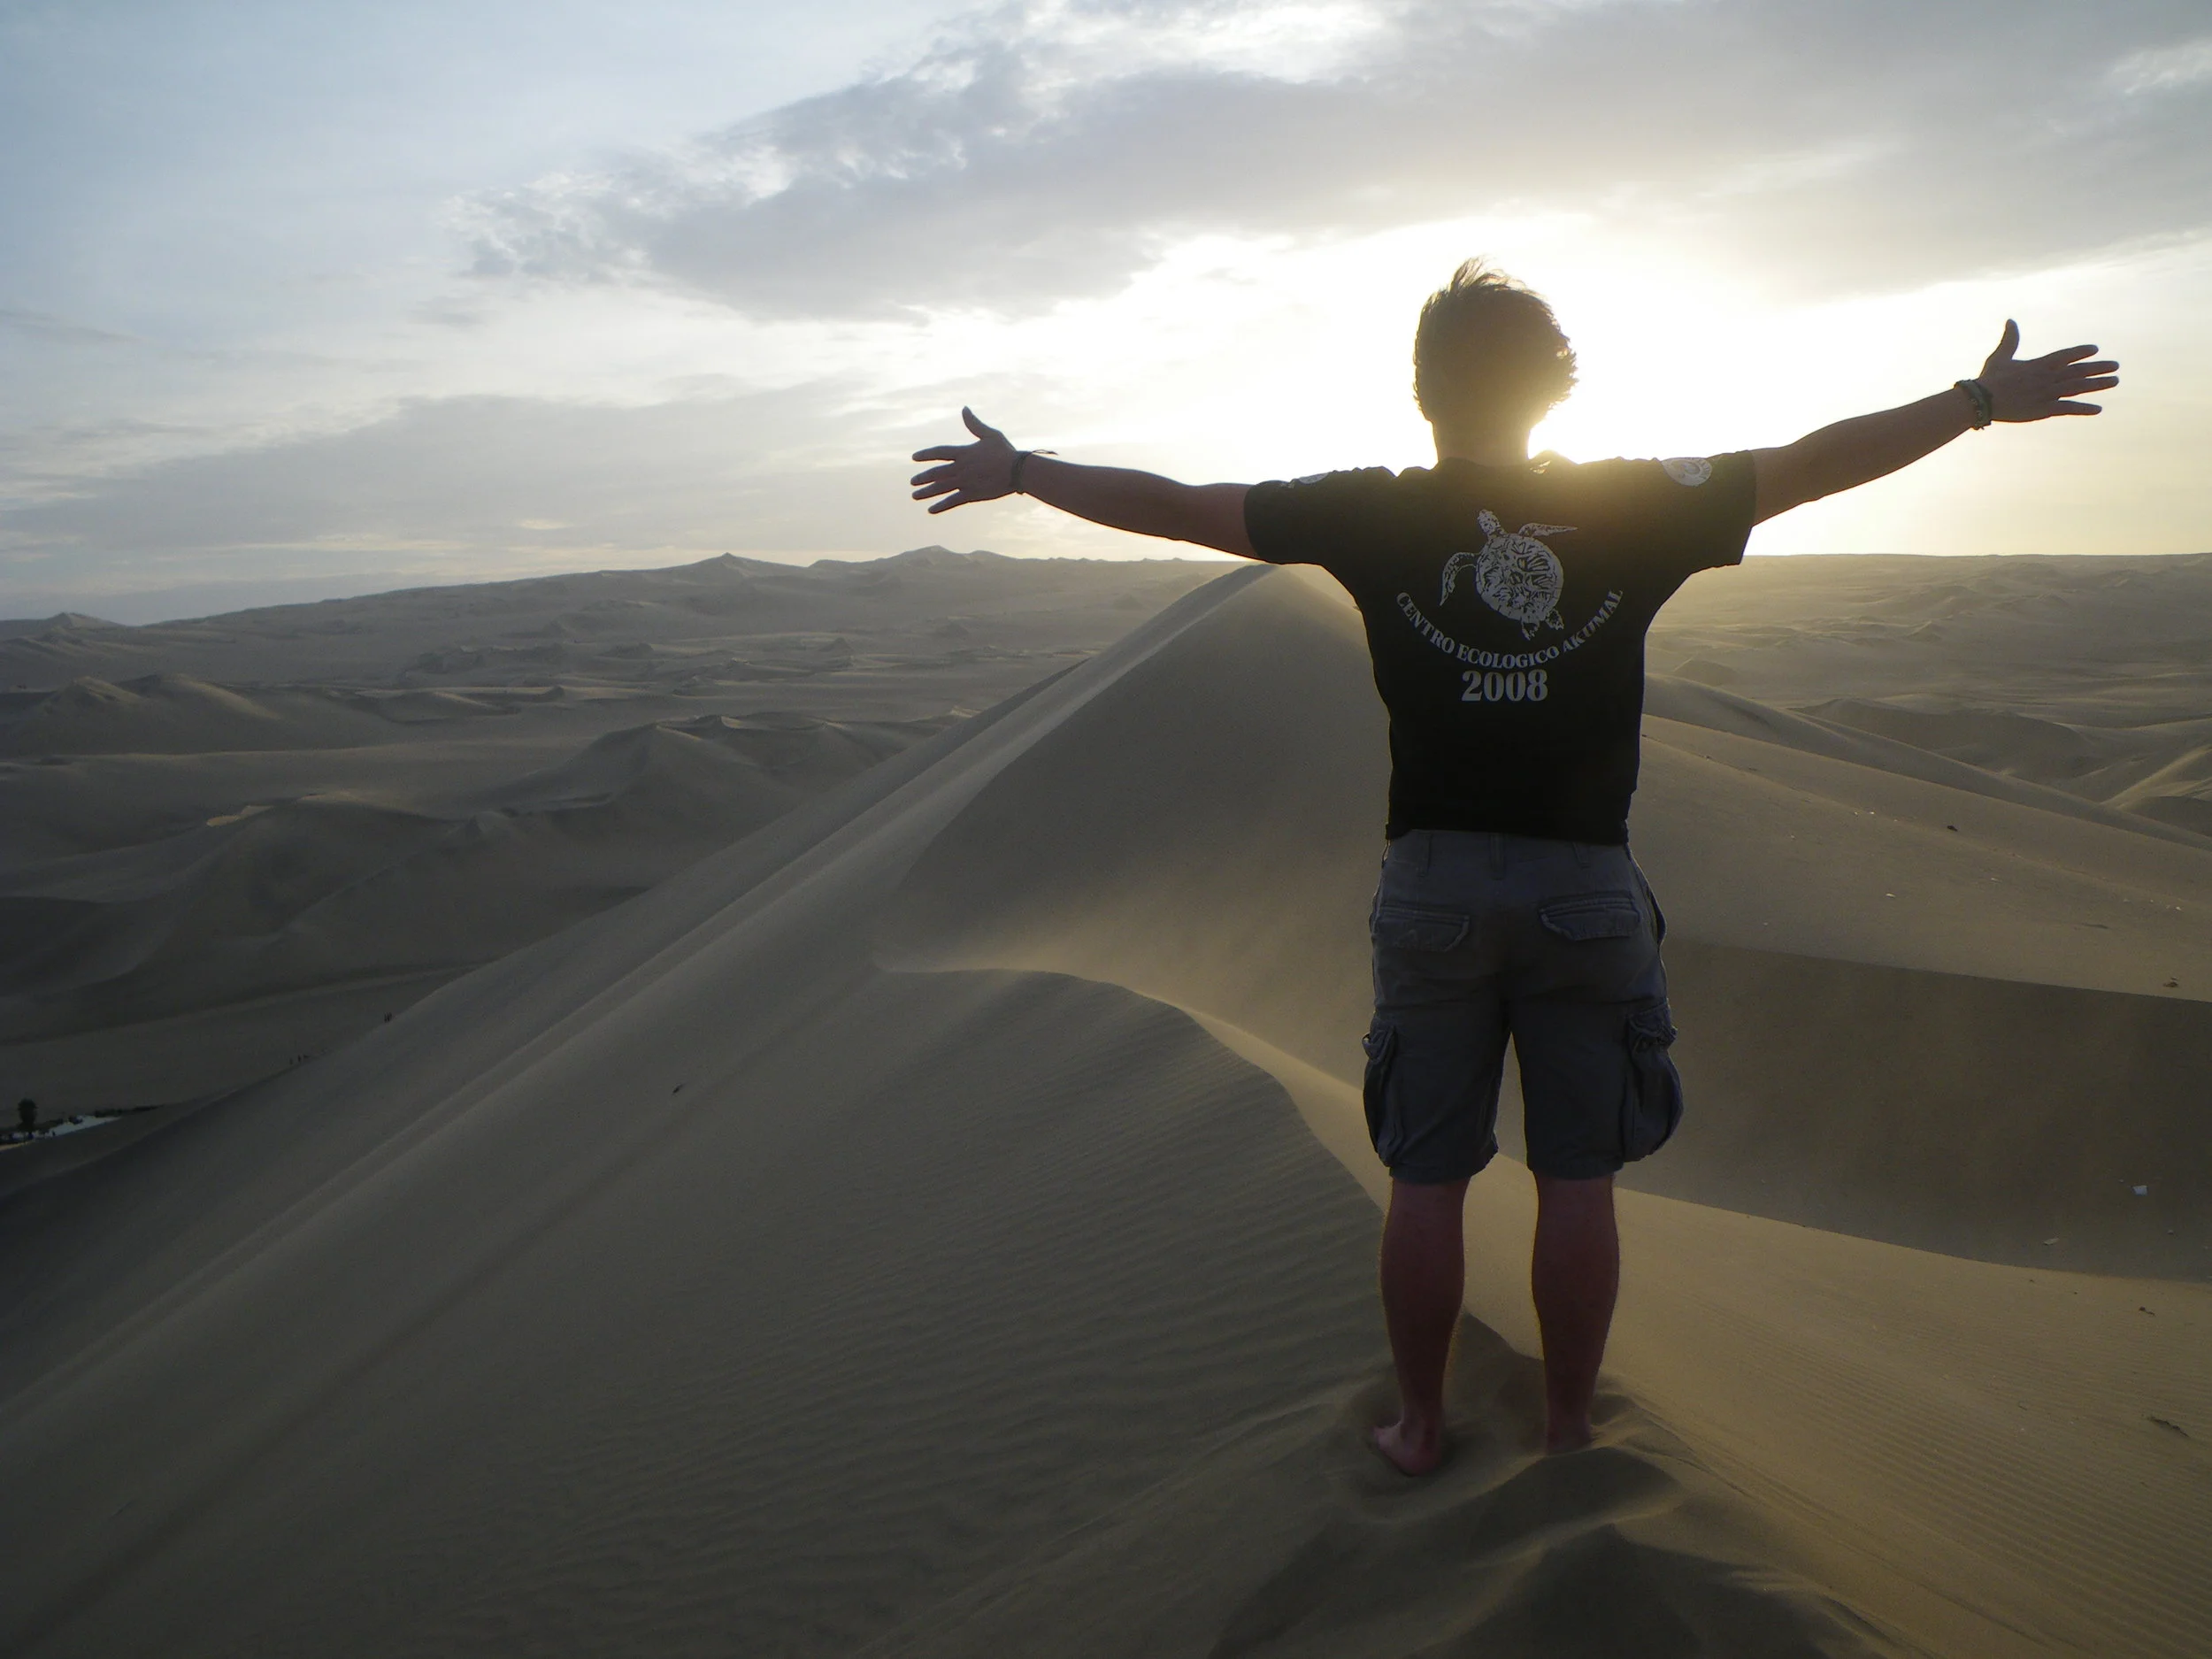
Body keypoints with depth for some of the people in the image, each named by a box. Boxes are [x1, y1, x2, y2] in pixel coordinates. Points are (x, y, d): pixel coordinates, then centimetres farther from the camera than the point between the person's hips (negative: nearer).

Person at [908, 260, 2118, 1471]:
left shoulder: (1376, 516, -4)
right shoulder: (1634, 507, -2)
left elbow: (1172, 505, 3)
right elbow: (1815, 462, 10)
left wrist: (1019, 470, 17)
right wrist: (1984, 400, 25)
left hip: (1432, 884, 0)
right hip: (1587, 886, 0)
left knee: (1426, 1180, 11)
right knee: (1577, 1181, 12)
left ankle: (1419, 1426, 25)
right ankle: (1568, 1433, 26)